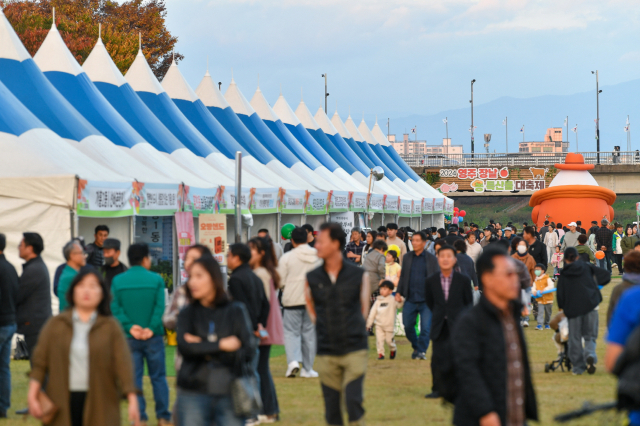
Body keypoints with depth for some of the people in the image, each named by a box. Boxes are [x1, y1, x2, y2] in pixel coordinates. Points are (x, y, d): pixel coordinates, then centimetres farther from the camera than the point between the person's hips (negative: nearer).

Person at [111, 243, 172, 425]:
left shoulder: (118, 281, 1)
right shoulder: (156, 279, -4)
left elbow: (115, 308, -7)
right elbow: (160, 307, -12)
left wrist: (130, 327, -12)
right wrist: (151, 328, -14)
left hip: (130, 338, 1)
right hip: (153, 338, -1)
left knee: (134, 378, 7)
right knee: (158, 377, 9)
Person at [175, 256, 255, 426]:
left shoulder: (236, 311, 3)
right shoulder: (187, 314, 6)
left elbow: (248, 352, -7)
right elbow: (184, 347, -11)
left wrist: (203, 349, -9)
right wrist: (222, 345, -10)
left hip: (229, 395, -1)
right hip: (193, 394, 1)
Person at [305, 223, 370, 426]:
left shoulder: (359, 275, -1)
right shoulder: (312, 278, 2)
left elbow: (364, 308, 11)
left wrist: (356, 331, 5)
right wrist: (324, 328, 7)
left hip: (354, 350, -2)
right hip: (326, 353, 2)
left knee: (354, 401, -13)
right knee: (332, 408, 4)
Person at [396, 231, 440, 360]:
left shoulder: (431, 259, 2)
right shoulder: (407, 257, 10)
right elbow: (403, 276, 16)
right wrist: (399, 292, 5)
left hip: (426, 300, -3)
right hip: (410, 299, 3)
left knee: (425, 328, -7)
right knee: (408, 326, 4)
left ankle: (422, 351, 5)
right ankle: (416, 348, 24)